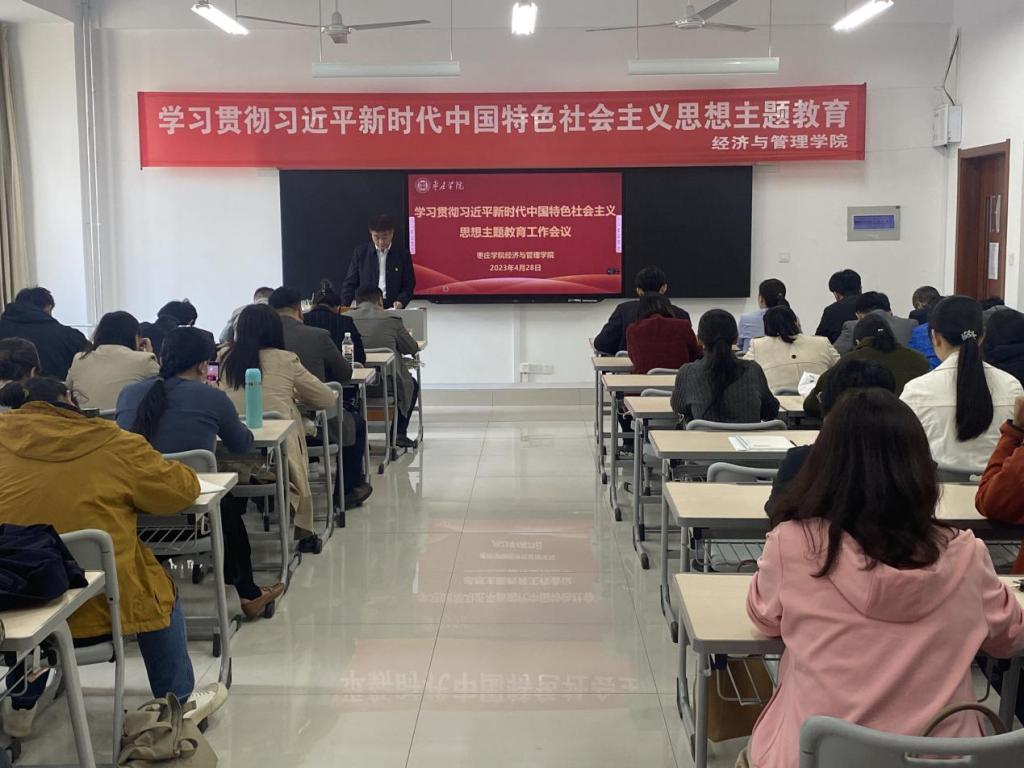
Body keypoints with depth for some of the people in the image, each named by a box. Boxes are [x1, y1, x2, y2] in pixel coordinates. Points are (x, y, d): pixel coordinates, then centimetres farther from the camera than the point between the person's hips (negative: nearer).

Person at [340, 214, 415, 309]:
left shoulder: (402, 255, 4)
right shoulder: (360, 253, 5)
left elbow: (409, 285, 7)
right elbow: (349, 284, 6)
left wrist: (401, 301, -13)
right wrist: (344, 307, -9)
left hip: (393, 309, 0)